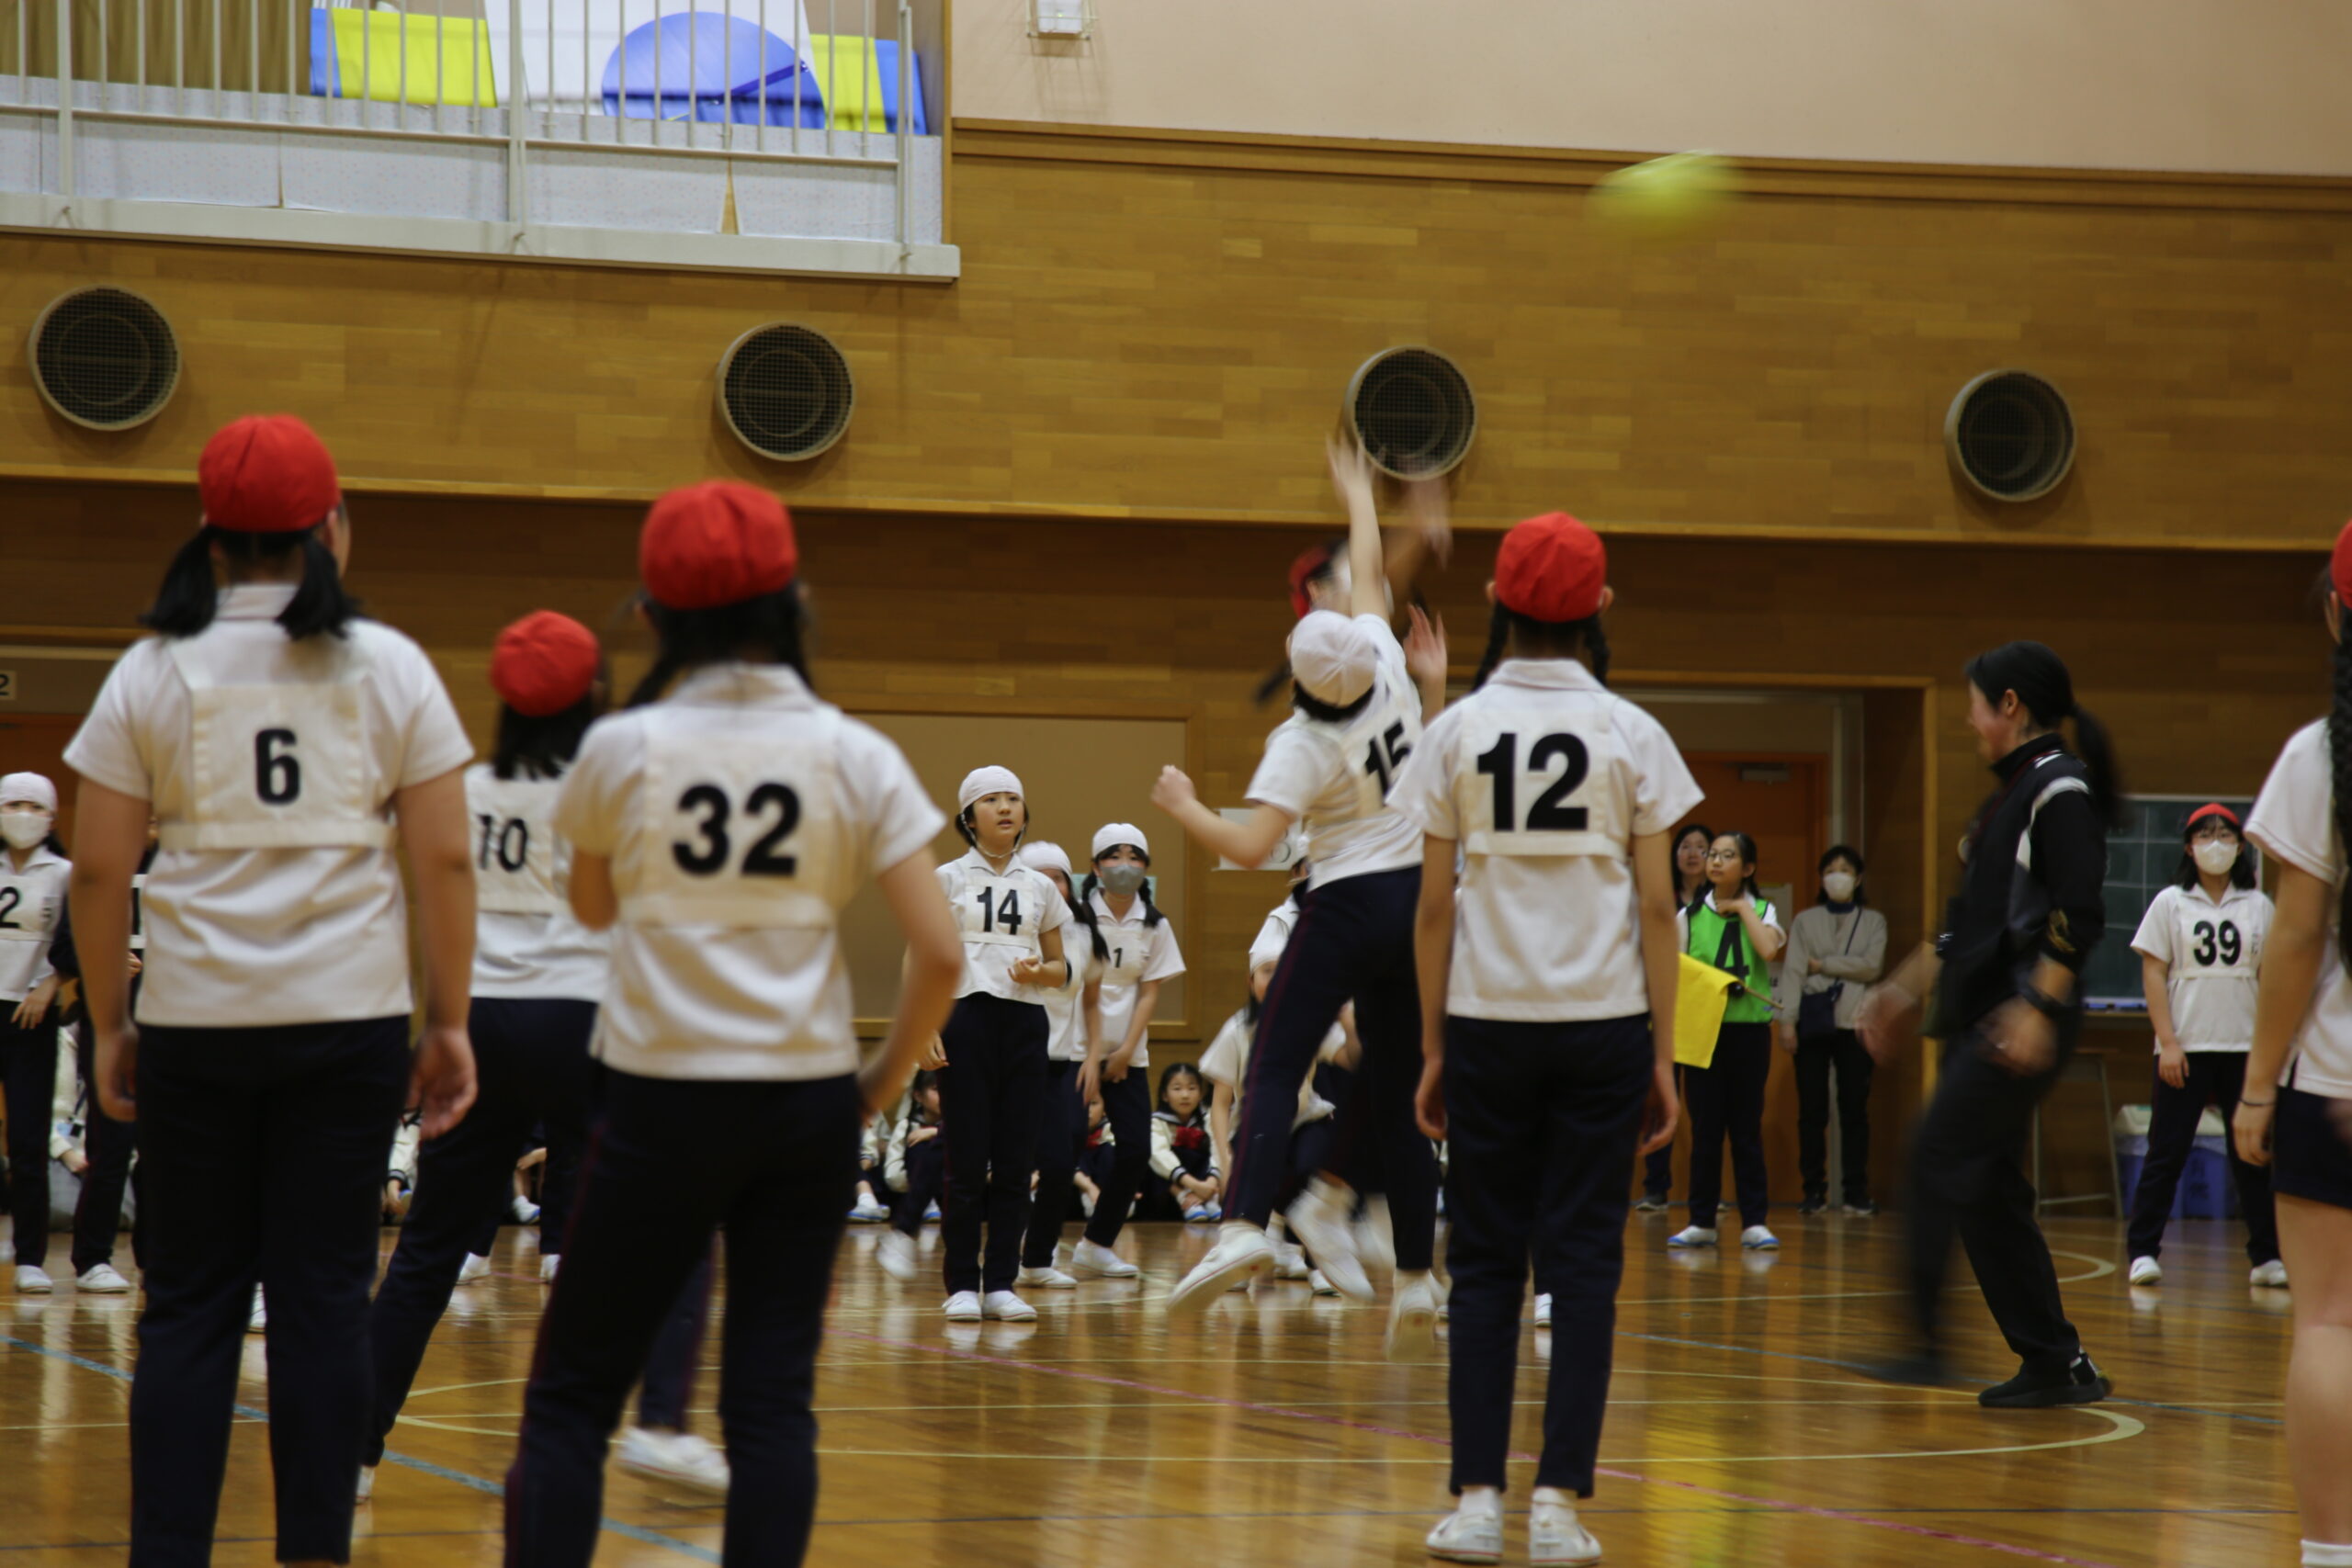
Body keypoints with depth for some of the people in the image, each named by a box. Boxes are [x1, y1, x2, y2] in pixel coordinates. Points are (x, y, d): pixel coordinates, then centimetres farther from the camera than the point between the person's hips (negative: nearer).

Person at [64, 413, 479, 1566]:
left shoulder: (153, 673, 2)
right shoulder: (388, 668, 1)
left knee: (189, 1305, 5)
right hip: (349, 1020, -1)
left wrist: (109, 1024, 8)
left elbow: (98, 871, 0)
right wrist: (448, 1023, 5)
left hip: (195, 1026, 1)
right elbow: (445, 860, -1)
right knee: (324, 1299, 3)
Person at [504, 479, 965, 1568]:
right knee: (771, 1397, 6)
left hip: (663, 1103, -1)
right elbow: (940, 954, -6)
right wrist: (883, 1081, 8)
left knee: (571, 1396, 6)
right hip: (808, 1103, 2)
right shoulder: (853, 757, -2)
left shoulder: (622, 751, -4)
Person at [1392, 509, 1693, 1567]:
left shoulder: (1458, 732, 1)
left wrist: (1433, 1049, 8)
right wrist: (1662, 1056, 4)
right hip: (1602, 1020, -1)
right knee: (1583, 1262, 2)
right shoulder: (1630, 735, 0)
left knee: (1484, 1263, 7)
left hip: (1489, 1021, 1)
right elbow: (1657, 905, -1)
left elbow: (1434, 905, 1)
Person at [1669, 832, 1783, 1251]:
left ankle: (1755, 1221, 3)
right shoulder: (1689, 915, 7)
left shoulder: (1761, 911, 5)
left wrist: (1744, 910, -8)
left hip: (1749, 1029, -1)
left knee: (1747, 1127, 0)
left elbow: (1769, 949, -16)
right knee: (1704, 1126, 2)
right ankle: (1701, 1221, 9)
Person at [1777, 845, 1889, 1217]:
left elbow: (1872, 966, -4)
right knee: (1811, 1109, -2)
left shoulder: (1873, 922, 11)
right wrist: (1787, 1021, -7)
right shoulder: (1805, 921, 11)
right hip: (1813, 1020, 0)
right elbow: (1792, 971, 3)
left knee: (1854, 1109, -4)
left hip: (1855, 1022, 0)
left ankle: (1856, 1193, -1)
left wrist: (1821, 965, -4)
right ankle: (1813, 1191, 1)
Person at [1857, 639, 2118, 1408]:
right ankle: (2059, 1365, 11)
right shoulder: (2009, 796, 20)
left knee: (1941, 1158, -17)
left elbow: (2079, 917, -18)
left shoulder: (2060, 790, -9)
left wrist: (2039, 1009, -25)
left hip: (2023, 1020, -10)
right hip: (1978, 1020, 10)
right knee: (1989, 1191, 7)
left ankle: (1926, 1338, -21)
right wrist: (1907, 988, 26)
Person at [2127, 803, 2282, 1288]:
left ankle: (2267, 1257, 9)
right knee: (2167, 1153, -2)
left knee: (2254, 1156, 4)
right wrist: (2168, 1043, -9)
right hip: (2185, 1048, -2)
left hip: (2246, 1048, 2)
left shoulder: (2258, 907, 9)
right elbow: (2153, 975, -1)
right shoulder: (2170, 903, 3)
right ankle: (2142, 1251, 2)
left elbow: (2269, 978, 10)